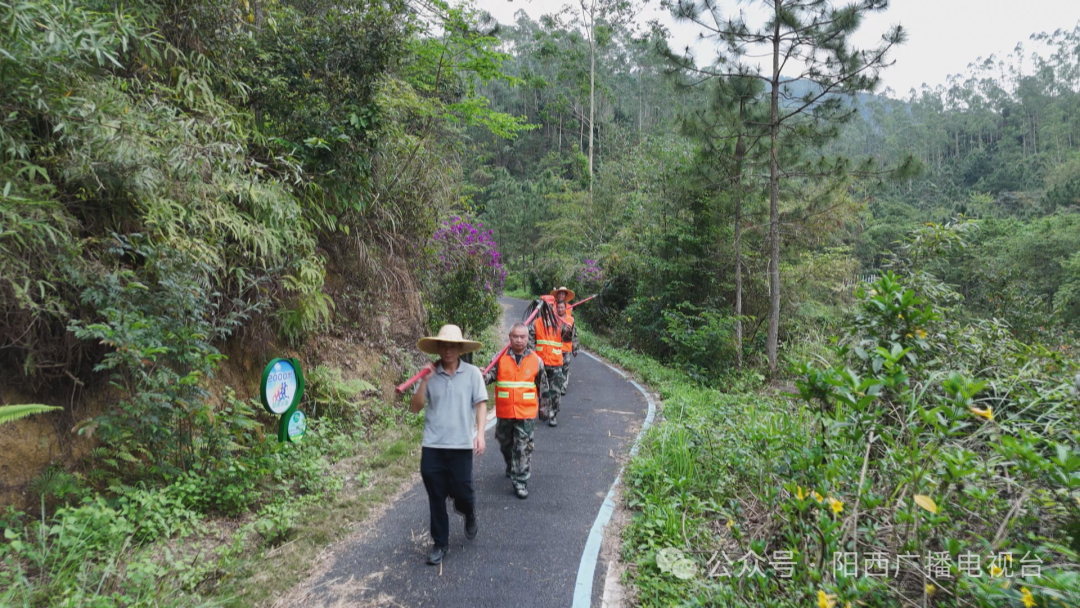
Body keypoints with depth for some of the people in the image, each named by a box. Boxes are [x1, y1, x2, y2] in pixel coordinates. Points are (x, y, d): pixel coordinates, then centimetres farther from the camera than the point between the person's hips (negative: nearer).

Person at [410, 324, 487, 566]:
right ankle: (440, 543, 25)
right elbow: (415, 407, 0)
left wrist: (480, 433, -11)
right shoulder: (430, 374, 0)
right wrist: (424, 382, -13)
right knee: (436, 497, 8)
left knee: (461, 491, 4)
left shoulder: (472, 373, -3)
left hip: (461, 444, -2)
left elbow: (481, 404, -1)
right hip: (432, 445, 2)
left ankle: (469, 514, 40)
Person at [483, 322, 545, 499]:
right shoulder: (500, 358, -3)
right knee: (505, 444, 21)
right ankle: (511, 466, 48)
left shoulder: (536, 360, -1)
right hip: (504, 412, 2)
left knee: (523, 448, -2)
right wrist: (484, 377, -36)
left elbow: (541, 385, 9)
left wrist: (540, 405, 16)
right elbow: (491, 374, -14)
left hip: (526, 413, -2)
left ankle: (520, 481, 7)